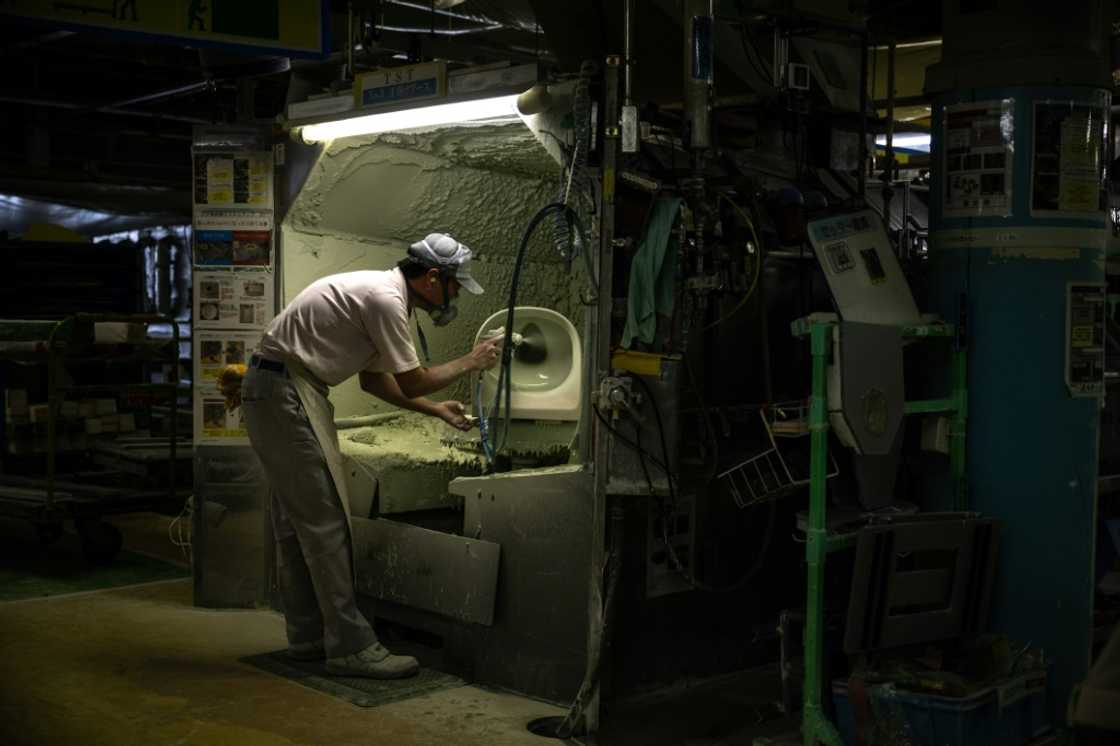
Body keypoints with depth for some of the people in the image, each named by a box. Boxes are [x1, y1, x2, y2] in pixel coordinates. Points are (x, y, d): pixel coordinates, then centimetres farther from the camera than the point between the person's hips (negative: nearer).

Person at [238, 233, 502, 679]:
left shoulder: (382, 292, 15)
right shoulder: (385, 299, -17)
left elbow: (373, 378, 22)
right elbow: (411, 383, -13)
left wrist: (437, 410, 22)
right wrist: (470, 363, 0)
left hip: (276, 391, 11)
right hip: (286, 393, -11)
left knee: (297, 521, 13)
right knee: (323, 520, -9)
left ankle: (307, 638, 21)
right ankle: (350, 646, -6)